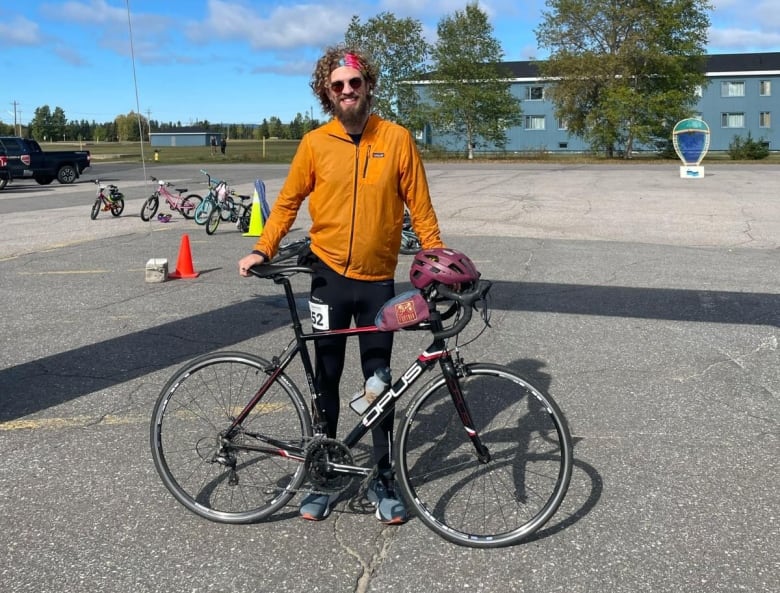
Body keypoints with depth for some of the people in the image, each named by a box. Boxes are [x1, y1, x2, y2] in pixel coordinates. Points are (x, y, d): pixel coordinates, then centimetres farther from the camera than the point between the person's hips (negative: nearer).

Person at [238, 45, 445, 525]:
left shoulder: (397, 138, -2)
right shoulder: (315, 143, -1)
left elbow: (419, 206, 1)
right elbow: (288, 201, 5)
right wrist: (263, 249, -6)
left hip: (378, 281, 0)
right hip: (329, 277, 0)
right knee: (326, 379, 8)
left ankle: (384, 478, 22)